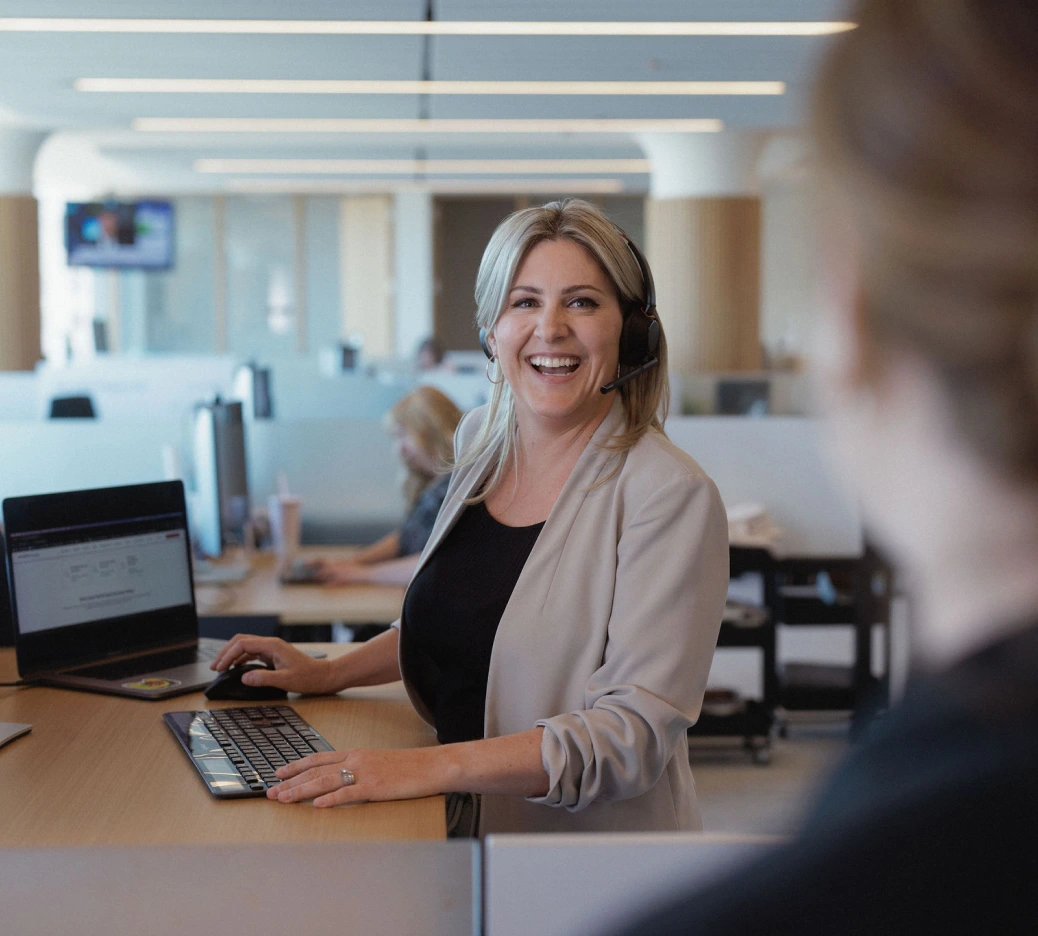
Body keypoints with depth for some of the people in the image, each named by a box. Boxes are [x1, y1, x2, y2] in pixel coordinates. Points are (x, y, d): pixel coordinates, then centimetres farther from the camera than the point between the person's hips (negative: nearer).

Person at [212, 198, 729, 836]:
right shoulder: (482, 439, 7)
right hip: (461, 823, 6)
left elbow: (635, 733, -21)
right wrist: (332, 673, 15)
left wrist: (432, 767, -27)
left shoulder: (671, 495, -16)